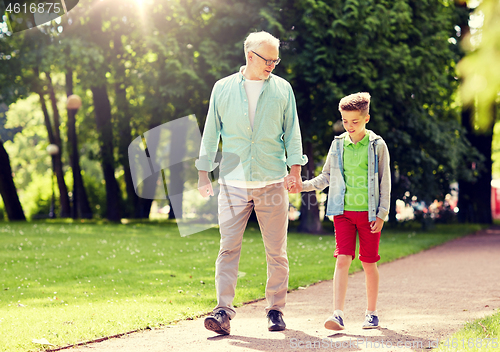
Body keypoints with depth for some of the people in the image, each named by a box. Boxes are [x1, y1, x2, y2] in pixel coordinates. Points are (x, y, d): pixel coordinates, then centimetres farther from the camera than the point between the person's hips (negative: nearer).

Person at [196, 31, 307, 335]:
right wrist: (204, 173, 8)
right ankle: (224, 312, -10)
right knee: (229, 248, -8)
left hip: (272, 182, 1)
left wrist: (295, 170, -2)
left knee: (277, 252, 3)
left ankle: (276, 311, 12)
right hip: (233, 182, 0)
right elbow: (211, 133, 12)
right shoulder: (223, 88, 8)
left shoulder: (282, 89, 8)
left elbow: (292, 132, 9)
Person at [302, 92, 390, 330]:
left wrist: (382, 214, -3)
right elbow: (326, 177, 16)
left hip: (369, 213, -2)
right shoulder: (338, 144, 7)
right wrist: (304, 185, 0)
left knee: (369, 263, 6)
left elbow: (385, 183, 1)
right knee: (342, 260, -9)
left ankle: (371, 313, 20)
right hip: (344, 212, 2)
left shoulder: (377, 145, -1)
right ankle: (338, 314, -13)